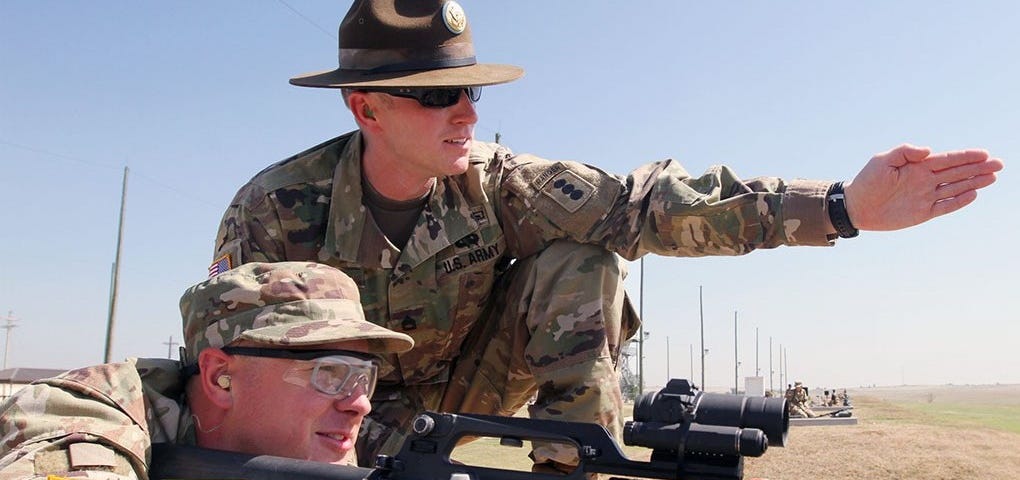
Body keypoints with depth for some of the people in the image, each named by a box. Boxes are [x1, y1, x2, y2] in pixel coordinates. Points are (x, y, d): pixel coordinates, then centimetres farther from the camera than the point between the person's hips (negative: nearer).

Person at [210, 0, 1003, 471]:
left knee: (581, 260, -23)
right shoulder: (275, 211, -24)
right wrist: (384, 441, -30)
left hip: (463, 389, 1)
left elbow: (640, 203, -30)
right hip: (345, 420, -1)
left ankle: (573, 463, -15)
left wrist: (841, 206, -39)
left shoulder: (489, 182, -21)